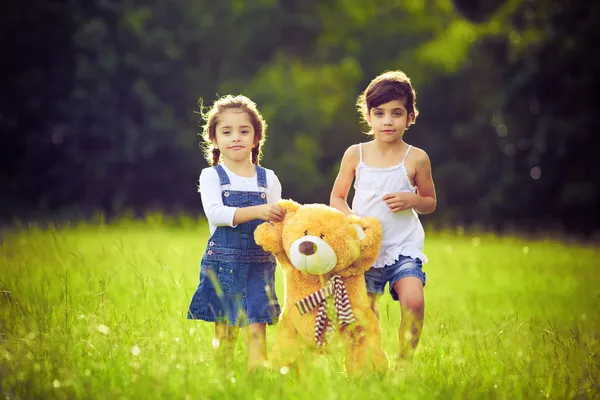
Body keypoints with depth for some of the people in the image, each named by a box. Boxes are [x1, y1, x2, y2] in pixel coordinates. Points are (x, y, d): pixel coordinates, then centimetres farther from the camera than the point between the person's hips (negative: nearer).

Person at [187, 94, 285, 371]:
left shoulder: (268, 179, 9)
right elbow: (215, 213, -16)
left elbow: (275, 221, 7)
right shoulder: (211, 176, 1)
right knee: (224, 331, 5)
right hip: (222, 262, -1)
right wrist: (258, 211, -28)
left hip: (259, 264, 1)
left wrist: (282, 219, -19)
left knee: (256, 329, -8)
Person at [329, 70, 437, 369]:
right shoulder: (355, 155, 2)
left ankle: (404, 363, -4)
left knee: (413, 300, -21)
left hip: (404, 246, -2)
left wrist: (412, 200, -13)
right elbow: (337, 197, 10)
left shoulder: (416, 159, -1)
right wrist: (351, 219, -11)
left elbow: (430, 202, 10)